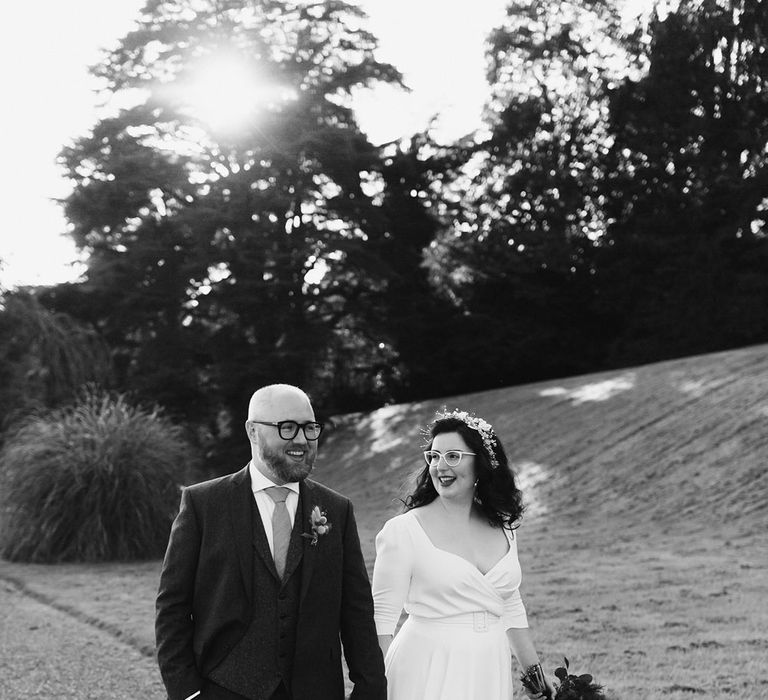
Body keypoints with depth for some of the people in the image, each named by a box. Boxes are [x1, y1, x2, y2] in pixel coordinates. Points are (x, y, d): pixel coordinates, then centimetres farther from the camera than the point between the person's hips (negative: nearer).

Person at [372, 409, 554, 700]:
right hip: (428, 675, -4)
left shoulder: (502, 530, 6)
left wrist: (535, 672, 17)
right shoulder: (403, 531, -9)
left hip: (491, 675, 5)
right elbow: (381, 619, -9)